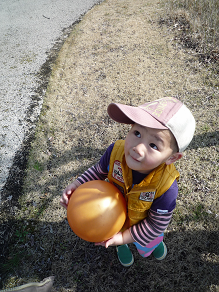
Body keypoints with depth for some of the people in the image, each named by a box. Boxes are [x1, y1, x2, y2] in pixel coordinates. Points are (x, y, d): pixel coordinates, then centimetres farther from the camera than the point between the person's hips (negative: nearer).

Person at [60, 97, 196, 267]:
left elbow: (156, 224, -25)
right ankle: (121, 246, 73)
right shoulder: (116, 151, -35)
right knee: (117, 236, 35)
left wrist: (124, 237, -23)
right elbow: (99, 171, -11)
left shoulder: (167, 187, -42)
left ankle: (156, 242, 73)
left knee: (148, 245, 35)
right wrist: (77, 186, -23)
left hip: (143, 225, -1)